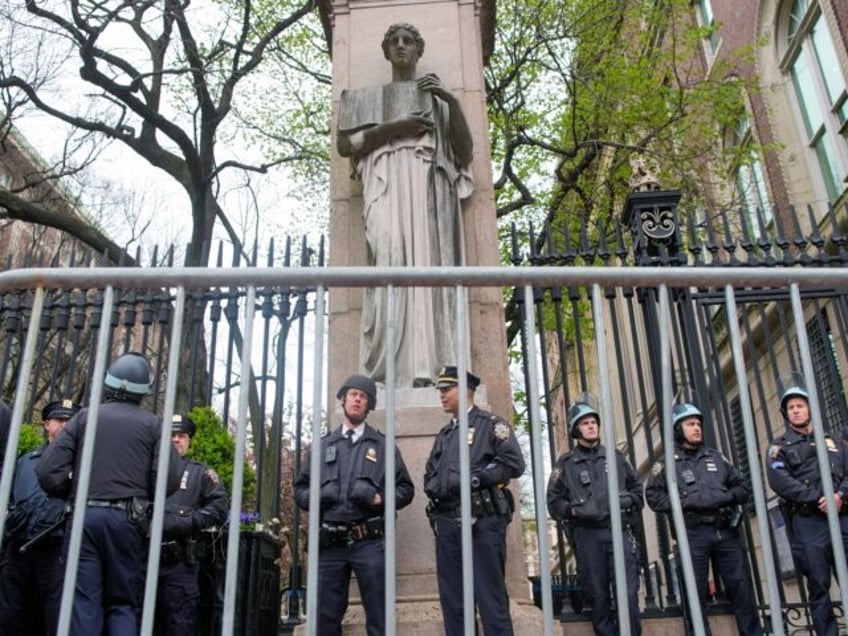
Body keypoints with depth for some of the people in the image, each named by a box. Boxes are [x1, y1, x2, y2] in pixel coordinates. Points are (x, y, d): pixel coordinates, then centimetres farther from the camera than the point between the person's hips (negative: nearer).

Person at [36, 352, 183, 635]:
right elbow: (168, 481, -6)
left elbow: (48, 472, 0)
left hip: (85, 516, 1)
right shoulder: (152, 423, 4)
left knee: (84, 601, 3)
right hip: (127, 519, -1)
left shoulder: (85, 417, 7)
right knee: (123, 602, 8)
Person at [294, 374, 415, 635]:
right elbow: (300, 488, 17)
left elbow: (405, 489, 10)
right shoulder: (323, 445, 17)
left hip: (369, 542, -2)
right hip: (330, 543, 2)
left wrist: (381, 499, -9)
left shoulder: (383, 445, 12)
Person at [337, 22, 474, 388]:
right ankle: (388, 369, -36)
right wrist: (391, 127, -2)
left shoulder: (438, 98, 29)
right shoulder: (368, 96, 27)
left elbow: (466, 152, 15)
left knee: (428, 261, -19)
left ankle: (426, 369, -27)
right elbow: (343, 145, 11)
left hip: (429, 182, 1)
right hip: (386, 179, -1)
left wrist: (453, 102, 2)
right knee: (390, 254, -27)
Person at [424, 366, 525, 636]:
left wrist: (474, 478, -14)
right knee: (452, 601, 8)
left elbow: (514, 463, -9)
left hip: (483, 521, -6)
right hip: (447, 523, 6)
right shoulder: (444, 434, 22)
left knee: (491, 598, -4)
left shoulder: (491, 424, 3)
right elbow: (429, 474, 24)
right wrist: (434, 487, 2)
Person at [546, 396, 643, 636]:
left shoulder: (615, 456, 14)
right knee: (599, 596, 6)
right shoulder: (566, 462, 6)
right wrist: (574, 510, -13)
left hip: (619, 531, 2)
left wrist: (630, 502, 2)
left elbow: (636, 486, 21)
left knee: (628, 594, -3)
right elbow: (554, 501, 4)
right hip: (587, 535, -1)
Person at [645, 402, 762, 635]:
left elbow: (743, 487, 17)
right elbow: (654, 496, -1)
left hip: (726, 531, 3)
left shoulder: (716, 456, 17)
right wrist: (685, 502, -13)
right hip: (692, 534, -3)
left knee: (742, 588, 5)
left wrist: (724, 497, -4)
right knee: (697, 595, 1)